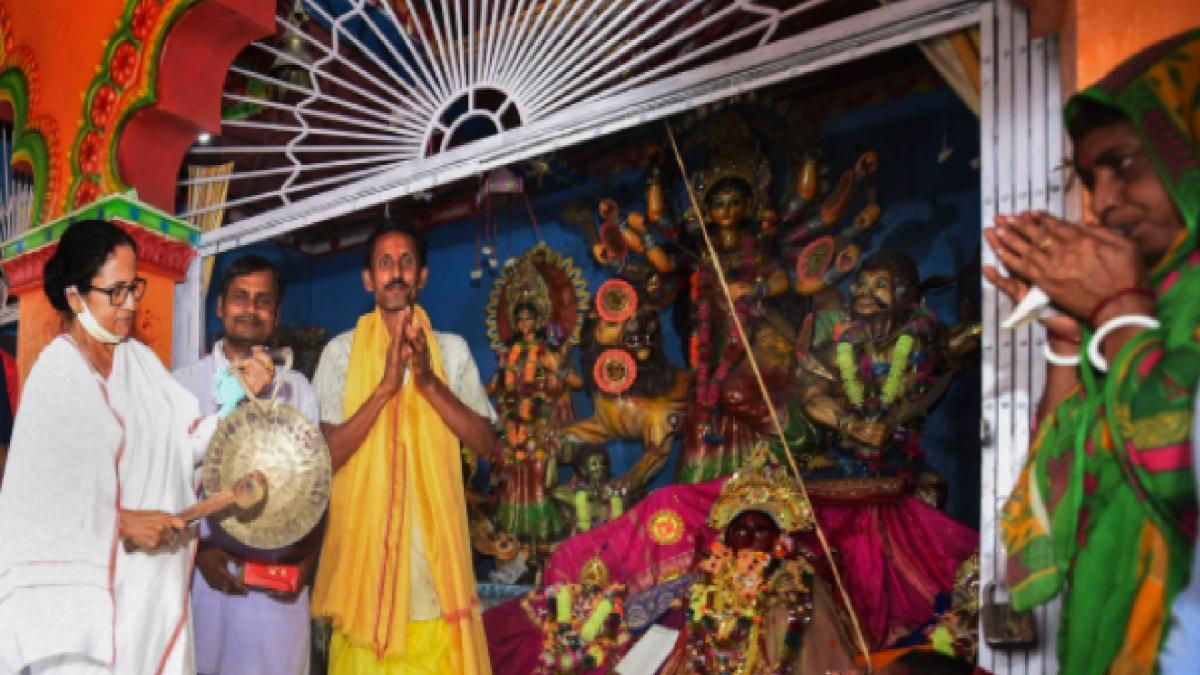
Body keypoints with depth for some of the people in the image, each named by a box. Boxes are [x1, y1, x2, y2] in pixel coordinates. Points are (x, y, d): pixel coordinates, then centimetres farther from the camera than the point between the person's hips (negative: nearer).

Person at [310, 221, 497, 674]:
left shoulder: (451, 350, 6)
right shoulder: (342, 352, 1)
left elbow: (486, 444, -1)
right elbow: (325, 456, -7)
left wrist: (430, 383, -13)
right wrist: (384, 388, -18)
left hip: (437, 553, 1)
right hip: (364, 550, -1)